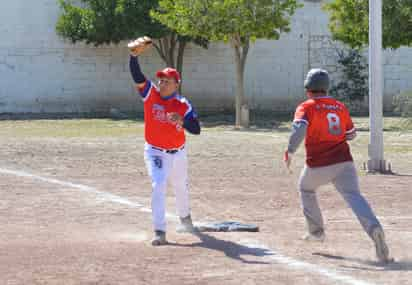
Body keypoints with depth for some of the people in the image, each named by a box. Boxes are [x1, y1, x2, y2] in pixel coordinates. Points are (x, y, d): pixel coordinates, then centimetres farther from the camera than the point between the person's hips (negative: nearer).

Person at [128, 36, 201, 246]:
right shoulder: (150, 94, -11)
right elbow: (137, 76, -28)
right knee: (158, 185, -20)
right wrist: (134, 55, -45)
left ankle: (185, 218, 51)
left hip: (178, 153, 2)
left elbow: (196, 130, -19)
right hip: (155, 152, -2)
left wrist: (182, 121, -39)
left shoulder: (184, 105, -12)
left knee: (180, 187, 21)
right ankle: (160, 232, -21)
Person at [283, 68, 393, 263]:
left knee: (306, 189, 27)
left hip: (317, 165, -2)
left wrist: (290, 152, -20)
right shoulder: (340, 107, 15)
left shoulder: (306, 107, 0)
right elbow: (351, 135, 21)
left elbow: (299, 128, -19)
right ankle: (374, 228, -40)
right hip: (344, 163, 2)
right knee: (354, 196, -13)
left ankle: (316, 231, 32)